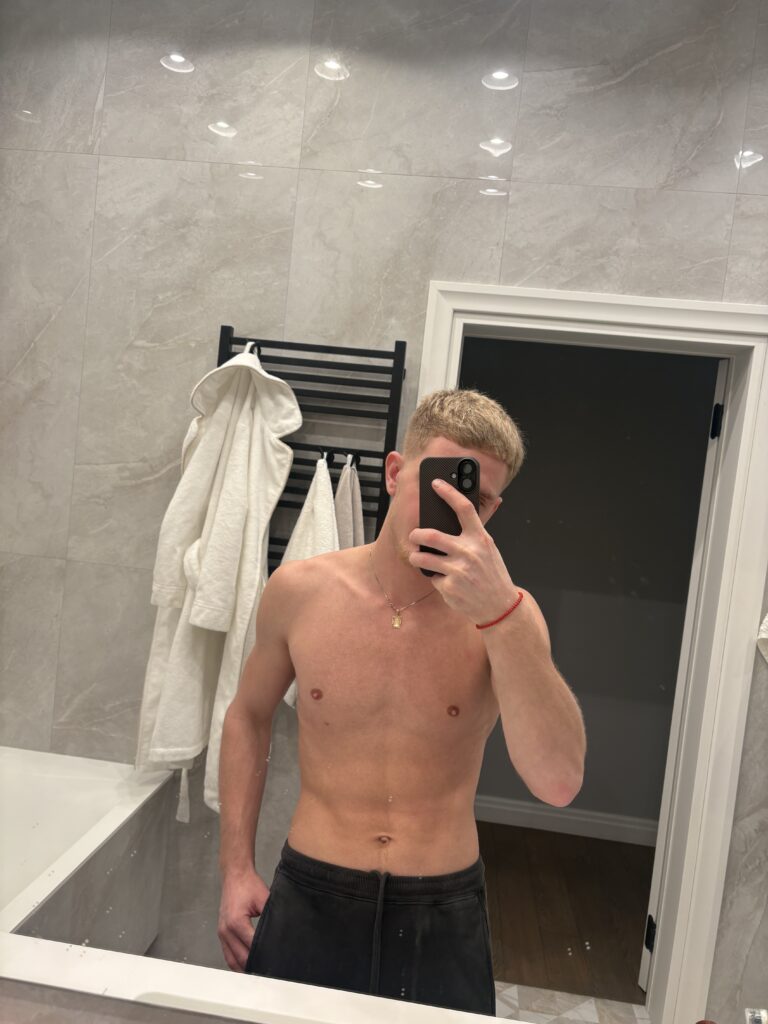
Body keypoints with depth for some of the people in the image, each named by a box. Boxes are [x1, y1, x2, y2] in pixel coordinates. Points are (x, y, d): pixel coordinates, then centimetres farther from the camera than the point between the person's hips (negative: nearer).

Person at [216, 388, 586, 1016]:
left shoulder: (506, 614, -12)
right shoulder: (301, 590, -8)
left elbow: (559, 783, -24)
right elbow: (249, 717, 7)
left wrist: (499, 611, -33)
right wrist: (236, 868, 4)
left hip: (444, 917, 0)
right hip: (308, 900, 1)